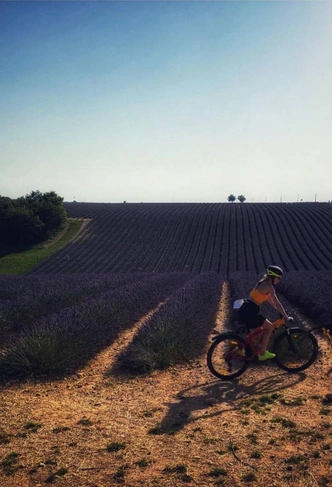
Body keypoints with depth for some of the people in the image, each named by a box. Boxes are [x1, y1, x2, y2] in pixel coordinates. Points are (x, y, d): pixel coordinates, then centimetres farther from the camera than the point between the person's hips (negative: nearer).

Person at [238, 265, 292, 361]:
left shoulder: (263, 283, 16)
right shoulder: (268, 286, -12)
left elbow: (268, 299, 28)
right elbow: (277, 303, -12)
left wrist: (279, 309, 30)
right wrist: (286, 317, -5)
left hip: (245, 310, 9)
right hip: (249, 312, -9)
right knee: (270, 327, 4)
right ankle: (262, 353, 9)